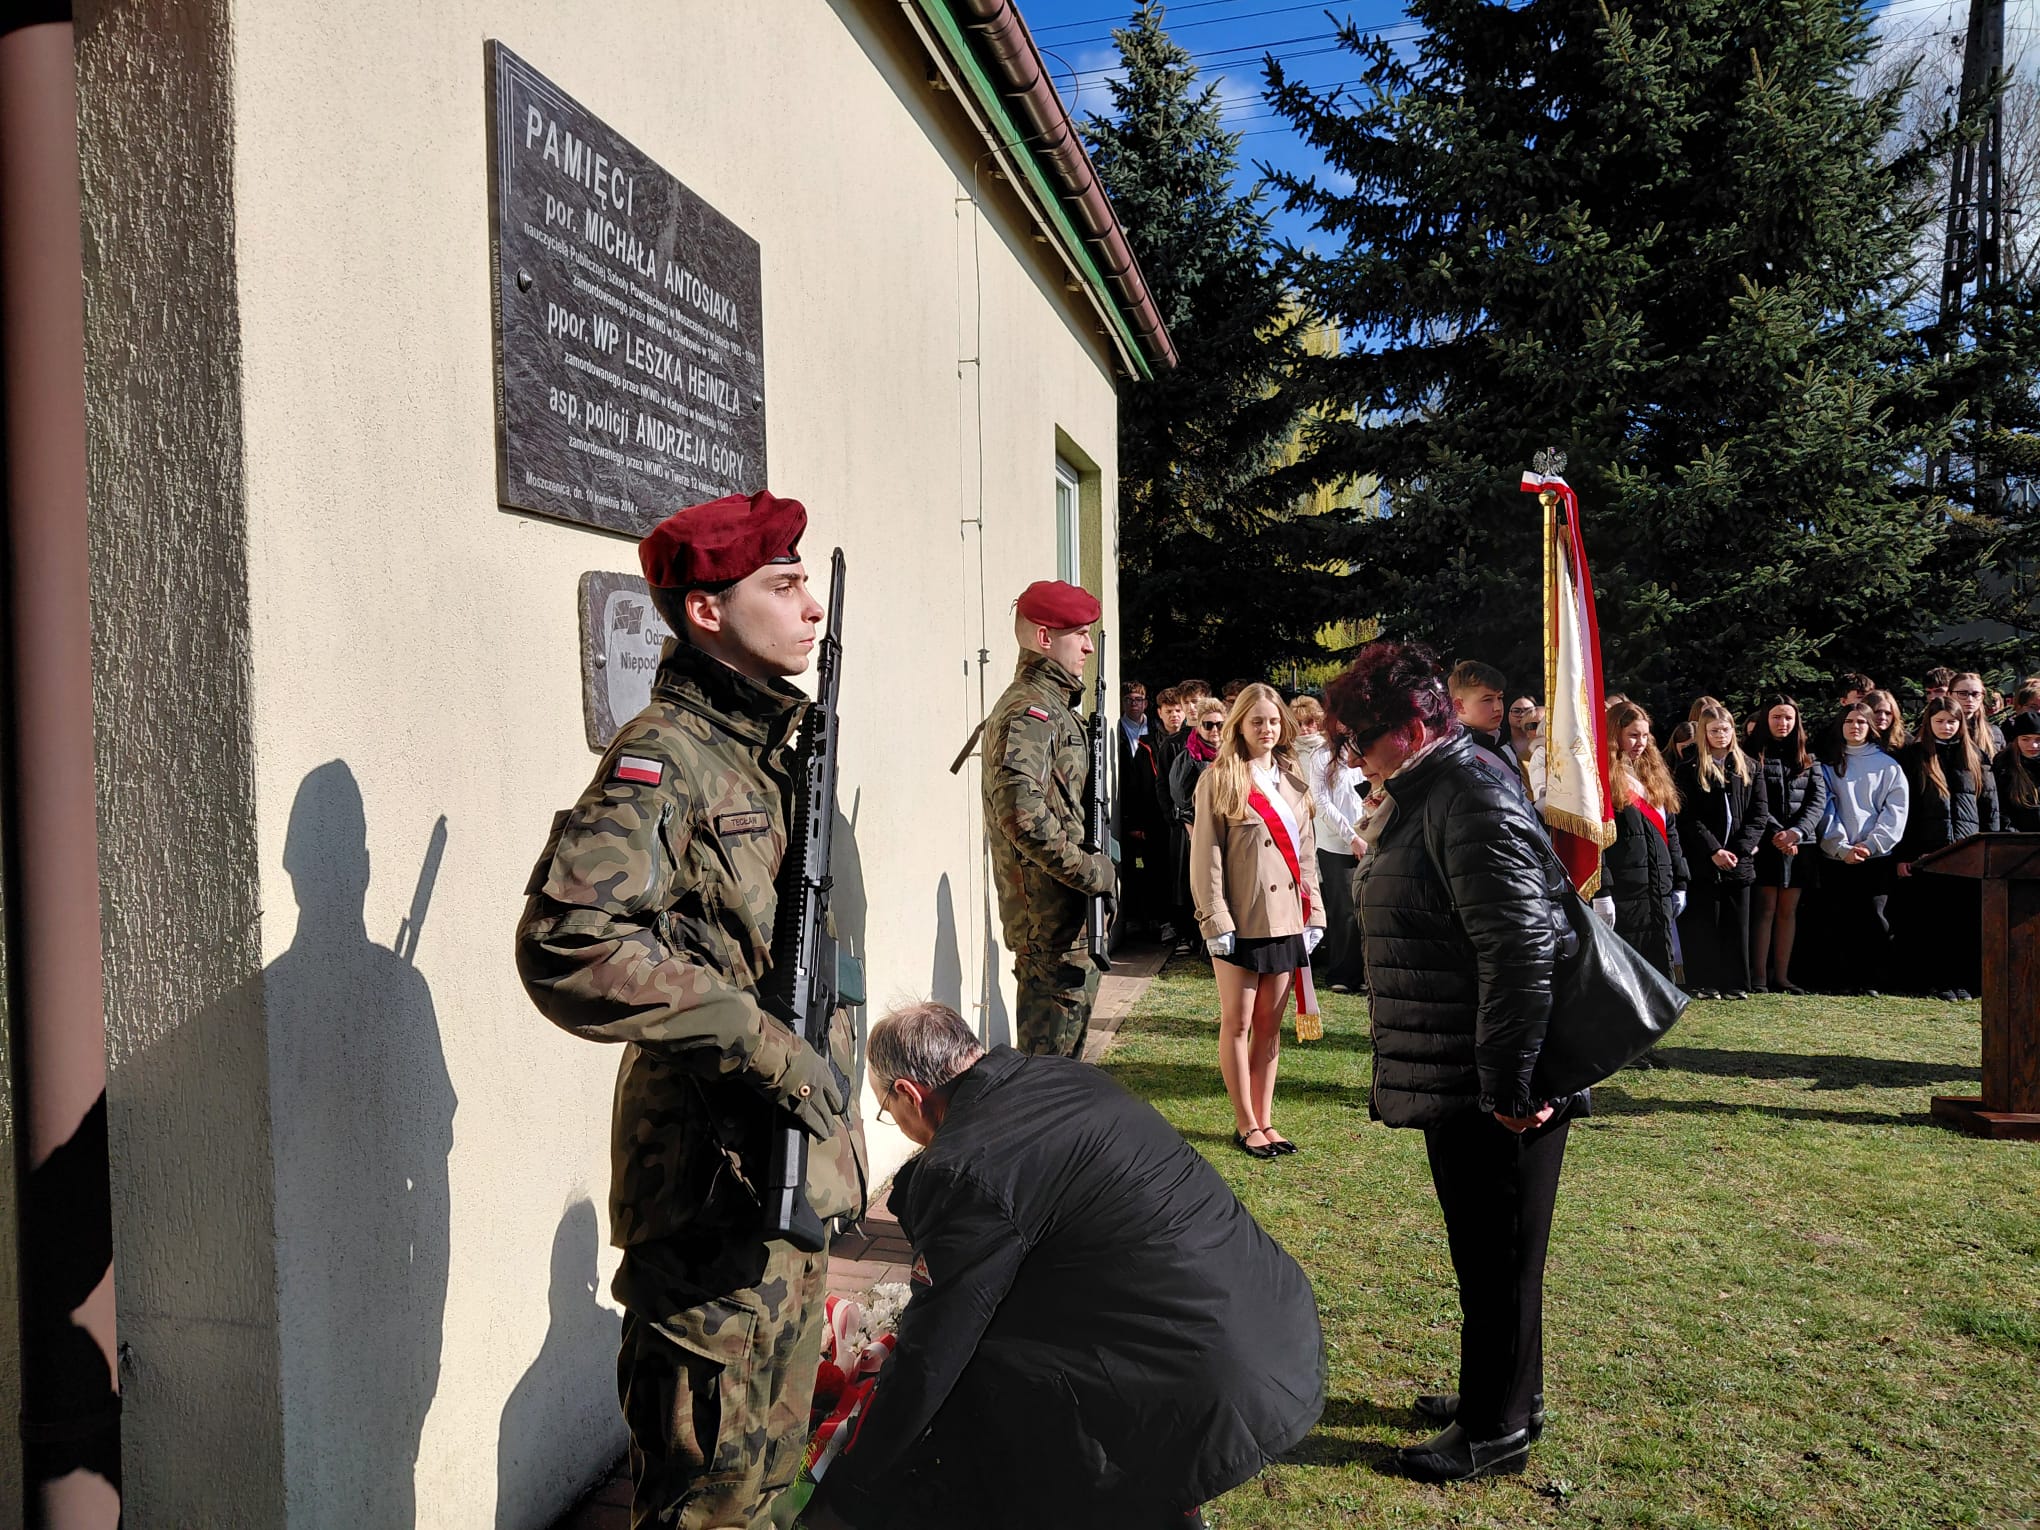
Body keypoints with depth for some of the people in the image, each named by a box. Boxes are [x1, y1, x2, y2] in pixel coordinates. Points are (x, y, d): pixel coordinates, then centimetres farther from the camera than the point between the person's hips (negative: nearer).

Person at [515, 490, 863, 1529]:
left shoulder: (780, 743, 10)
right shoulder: (665, 755, -18)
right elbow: (567, 945, -31)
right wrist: (763, 1046, -27)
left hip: (798, 1143, 9)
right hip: (712, 1159, -8)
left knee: (770, 1437, 24)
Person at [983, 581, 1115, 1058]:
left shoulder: (1050, 705, 17)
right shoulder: (1031, 710, -16)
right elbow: (1021, 811, -30)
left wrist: (1091, 864, 12)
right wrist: (1090, 871, -21)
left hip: (1060, 910, 10)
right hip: (1051, 908, -10)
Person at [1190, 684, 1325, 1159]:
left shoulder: (1293, 781, 11)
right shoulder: (1219, 780, -4)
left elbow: (1306, 852, 14)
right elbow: (1205, 855, -7)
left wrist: (1314, 913, 8)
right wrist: (1215, 920, -13)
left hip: (1286, 919, 5)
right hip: (1240, 921, -4)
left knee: (1270, 1022, 10)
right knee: (1238, 1021, 4)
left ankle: (1265, 1119, 19)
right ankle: (1246, 1124, 14)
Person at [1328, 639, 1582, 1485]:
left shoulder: (1473, 802, -21)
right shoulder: (1422, 794, 11)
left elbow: (1520, 949, -27)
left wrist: (1511, 1085, -24)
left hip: (1492, 1092, -10)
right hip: (1452, 1078, 10)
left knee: (1497, 1255, 5)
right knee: (1482, 1248, 22)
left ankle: (1496, 1429, 21)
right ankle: (1506, 1393, 38)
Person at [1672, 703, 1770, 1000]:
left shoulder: (1748, 768, 11)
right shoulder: (1688, 770, 3)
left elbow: (1759, 814, 5)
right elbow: (1687, 817, -5)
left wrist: (1741, 848, -8)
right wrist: (1713, 851, -14)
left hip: (1739, 861, 3)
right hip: (1703, 861, -2)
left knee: (1736, 925, 5)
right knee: (1703, 923, -1)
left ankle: (1734, 983, 12)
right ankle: (1703, 983, 6)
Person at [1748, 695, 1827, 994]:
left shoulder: (1807, 759, 14)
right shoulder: (1754, 756, 1)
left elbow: (1818, 800, 3)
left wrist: (1796, 831, -12)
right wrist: (1776, 834, -17)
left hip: (1800, 844, 4)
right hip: (1767, 844, -4)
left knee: (1789, 911, 6)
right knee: (1765, 909, -5)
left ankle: (1781, 976, 9)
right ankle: (1759, 977, -4)